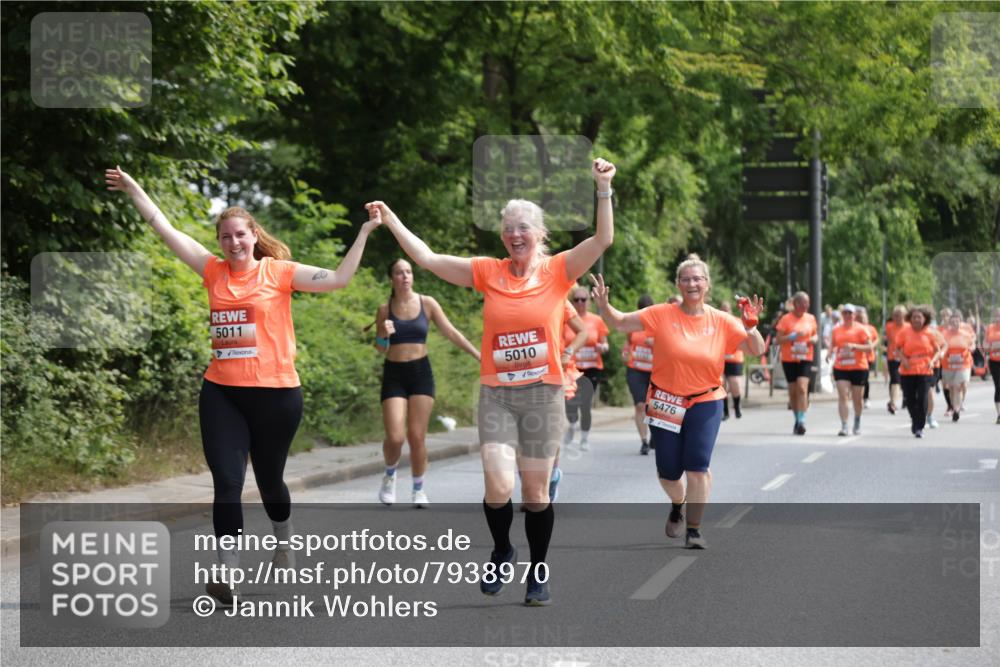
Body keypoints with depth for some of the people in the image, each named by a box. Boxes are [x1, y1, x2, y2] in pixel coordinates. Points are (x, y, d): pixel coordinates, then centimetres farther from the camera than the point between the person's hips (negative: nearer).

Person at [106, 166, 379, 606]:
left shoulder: (278, 271, -3)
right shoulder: (214, 271, 5)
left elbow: (337, 279, -10)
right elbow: (166, 230, 9)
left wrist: (363, 234, -16)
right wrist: (133, 190, 12)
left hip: (274, 393, -2)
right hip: (221, 394, 2)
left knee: (269, 479, 14)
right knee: (226, 483, -9)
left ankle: (284, 547, 41)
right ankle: (227, 576, -13)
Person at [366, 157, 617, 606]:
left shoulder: (558, 271, 0)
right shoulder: (489, 272, 4)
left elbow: (602, 239, -12)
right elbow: (427, 259, 4)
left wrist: (603, 189, -24)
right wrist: (390, 221, 0)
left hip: (542, 394, -1)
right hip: (496, 394, 1)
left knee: (536, 492, 5)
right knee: (498, 486, -13)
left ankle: (538, 572, 23)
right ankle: (501, 552, 16)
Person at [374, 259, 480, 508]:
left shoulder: (427, 303, 1)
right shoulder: (385, 309, 1)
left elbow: (451, 332, 3)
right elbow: (380, 349, 8)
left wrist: (478, 355, -2)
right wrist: (383, 335, -15)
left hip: (421, 372, 0)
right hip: (394, 375, 0)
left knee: (417, 436, -2)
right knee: (395, 437, -11)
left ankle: (419, 490, 13)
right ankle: (390, 476, 20)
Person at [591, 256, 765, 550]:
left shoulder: (721, 322, -2)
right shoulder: (662, 315, -6)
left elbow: (756, 350, 1)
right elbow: (619, 322, -3)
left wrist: (751, 324, -16)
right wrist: (603, 305, -22)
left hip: (705, 402, 0)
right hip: (665, 402, 0)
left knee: (698, 465, -14)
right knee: (668, 472, 6)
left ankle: (694, 529, -1)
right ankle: (678, 505, 41)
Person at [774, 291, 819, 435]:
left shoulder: (811, 318, 7)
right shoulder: (786, 319, -4)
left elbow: (815, 335, 21)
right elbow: (778, 340, -5)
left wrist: (814, 339, -2)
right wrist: (793, 337, -20)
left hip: (805, 359, 1)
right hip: (789, 359, -1)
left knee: (802, 388, -16)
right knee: (793, 390, 7)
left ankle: (802, 421, -19)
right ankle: (797, 419, 25)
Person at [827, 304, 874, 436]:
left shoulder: (861, 329, -2)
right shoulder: (836, 330, 9)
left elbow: (869, 347, -7)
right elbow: (832, 345, 19)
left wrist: (854, 346, -21)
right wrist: (830, 353, -4)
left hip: (859, 368, -2)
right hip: (841, 369, 2)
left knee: (857, 399, 9)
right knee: (842, 396, -13)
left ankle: (857, 424, 34)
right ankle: (844, 426, -17)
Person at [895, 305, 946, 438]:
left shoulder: (930, 333, 0)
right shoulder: (905, 332, 1)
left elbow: (938, 350, 6)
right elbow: (898, 348, 8)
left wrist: (932, 361, -12)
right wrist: (903, 359, -10)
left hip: (925, 371, -1)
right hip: (907, 371, 1)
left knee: (922, 400, -9)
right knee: (909, 399, 6)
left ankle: (919, 427, 1)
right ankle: (914, 419, 35)